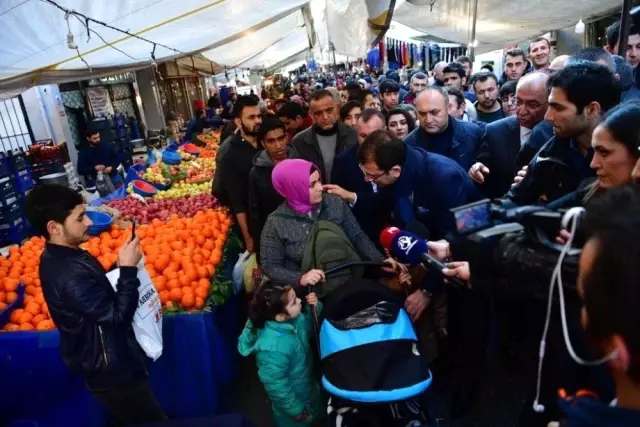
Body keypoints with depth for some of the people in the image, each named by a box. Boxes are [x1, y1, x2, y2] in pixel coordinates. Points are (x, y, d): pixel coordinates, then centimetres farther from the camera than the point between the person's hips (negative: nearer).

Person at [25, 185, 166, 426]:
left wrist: (121, 268, -5)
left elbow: (98, 292, 11)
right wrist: (128, 269, -25)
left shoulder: (58, 257, 0)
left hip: (98, 359, 10)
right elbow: (117, 316, -30)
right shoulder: (69, 273, -34)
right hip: (110, 367, -10)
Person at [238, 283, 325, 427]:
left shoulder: (294, 319, -20)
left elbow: (310, 327, 1)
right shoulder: (274, 348, -42)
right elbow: (276, 385, -30)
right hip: (293, 398, -7)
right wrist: (295, 409, -16)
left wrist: (315, 307, -19)